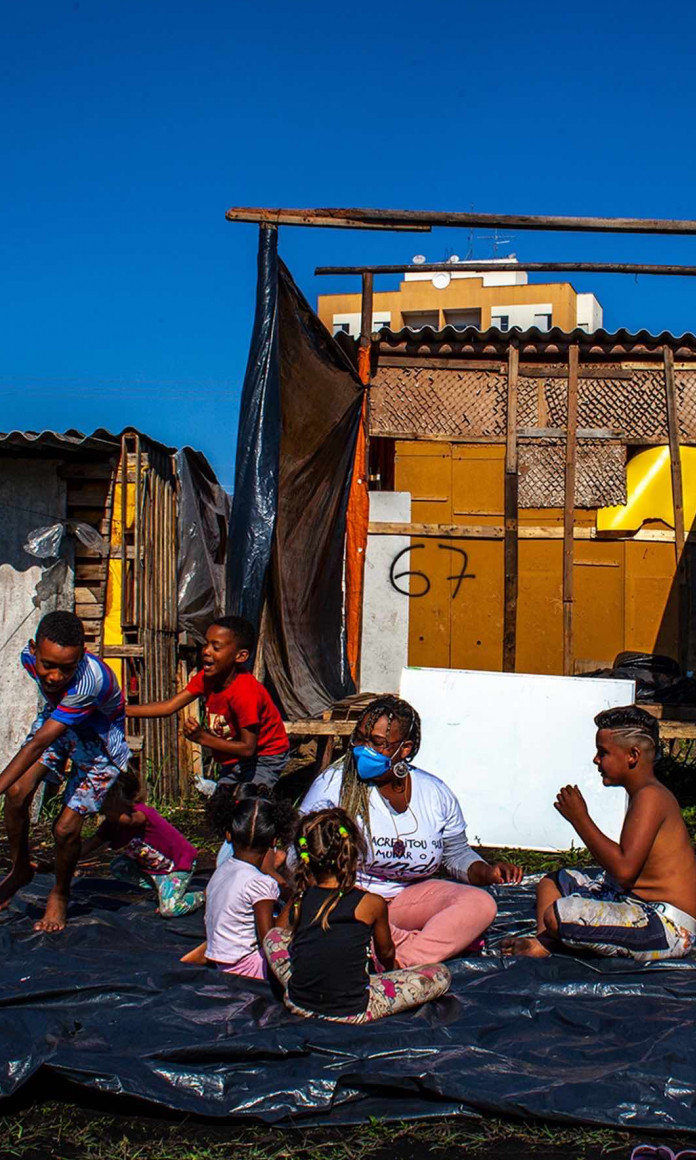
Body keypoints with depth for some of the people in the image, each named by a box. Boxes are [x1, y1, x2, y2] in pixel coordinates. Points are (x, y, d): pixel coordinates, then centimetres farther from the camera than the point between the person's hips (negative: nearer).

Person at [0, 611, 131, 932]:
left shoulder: (89, 681, -44)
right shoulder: (31, 656, -23)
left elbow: (39, 743, -42)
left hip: (99, 740, -5)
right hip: (55, 718, 5)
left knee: (65, 829, -10)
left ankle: (60, 894, 21)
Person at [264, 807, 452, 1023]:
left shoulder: (298, 901, -4)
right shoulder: (372, 903, -12)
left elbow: (278, 934, 16)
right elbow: (386, 952, 6)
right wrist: (389, 969, 30)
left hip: (298, 1005, 1)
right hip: (352, 1012, 0)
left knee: (273, 935, 25)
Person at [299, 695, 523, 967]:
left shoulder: (436, 794, 3)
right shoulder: (335, 783, -7)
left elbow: (457, 854, 16)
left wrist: (488, 872, -5)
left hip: (410, 895, 3)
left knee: (480, 904, -20)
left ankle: (402, 964, -32)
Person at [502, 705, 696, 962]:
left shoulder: (650, 796, -17)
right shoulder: (644, 794, 15)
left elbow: (624, 869, -27)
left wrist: (580, 819, -19)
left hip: (669, 928, -11)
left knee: (557, 915, -27)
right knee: (552, 882, 21)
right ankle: (542, 944, -2)